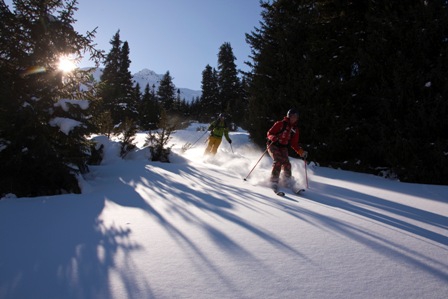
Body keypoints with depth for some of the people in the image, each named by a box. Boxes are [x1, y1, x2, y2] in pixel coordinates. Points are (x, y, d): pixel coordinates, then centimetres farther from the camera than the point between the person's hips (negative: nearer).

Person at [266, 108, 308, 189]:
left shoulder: (295, 129, 11)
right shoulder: (280, 124, -4)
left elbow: (294, 143, 13)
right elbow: (270, 133, -5)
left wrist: (301, 152, 0)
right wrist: (274, 138, -27)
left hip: (283, 148, 5)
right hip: (273, 145, -4)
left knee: (286, 164, -14)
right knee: (278, 161, -24)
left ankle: (288, 181, 5)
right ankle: (274, 182, -18)